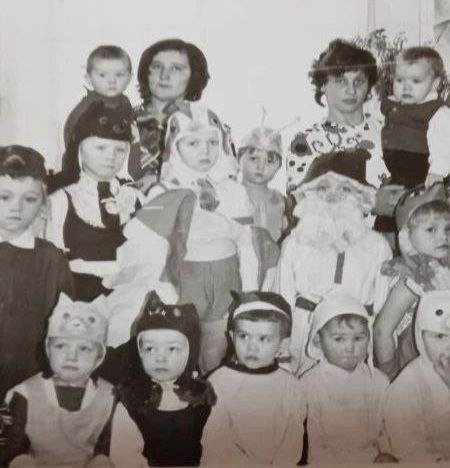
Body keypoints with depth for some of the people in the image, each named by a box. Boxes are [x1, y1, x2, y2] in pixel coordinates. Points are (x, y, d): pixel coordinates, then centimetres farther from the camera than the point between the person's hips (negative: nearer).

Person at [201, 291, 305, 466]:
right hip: (229, 464, 0)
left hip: (276, 464, 0)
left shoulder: (290, 386, 2)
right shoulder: (218, 381, -3)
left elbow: (292, 440, 3)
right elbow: (214, 441, -4)